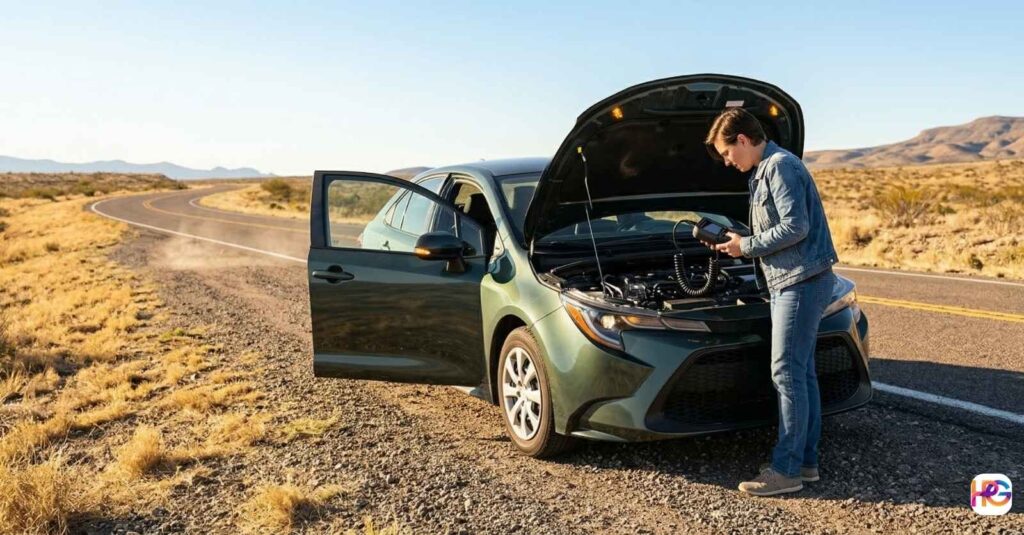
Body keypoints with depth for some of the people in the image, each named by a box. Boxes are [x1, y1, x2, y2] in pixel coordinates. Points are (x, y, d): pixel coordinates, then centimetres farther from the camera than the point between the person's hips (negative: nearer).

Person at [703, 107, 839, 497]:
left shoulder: (780, 166, -14)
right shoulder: (763, 171, 18)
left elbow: (795, 227, -21)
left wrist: (747, 246, -12)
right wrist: (739, 242, 11)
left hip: (802, 281, -11)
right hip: (789, 282, 11)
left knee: (787, 373, -8)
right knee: (802, 373, 12)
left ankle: (786, 470, -2)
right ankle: (805, 460, 20)